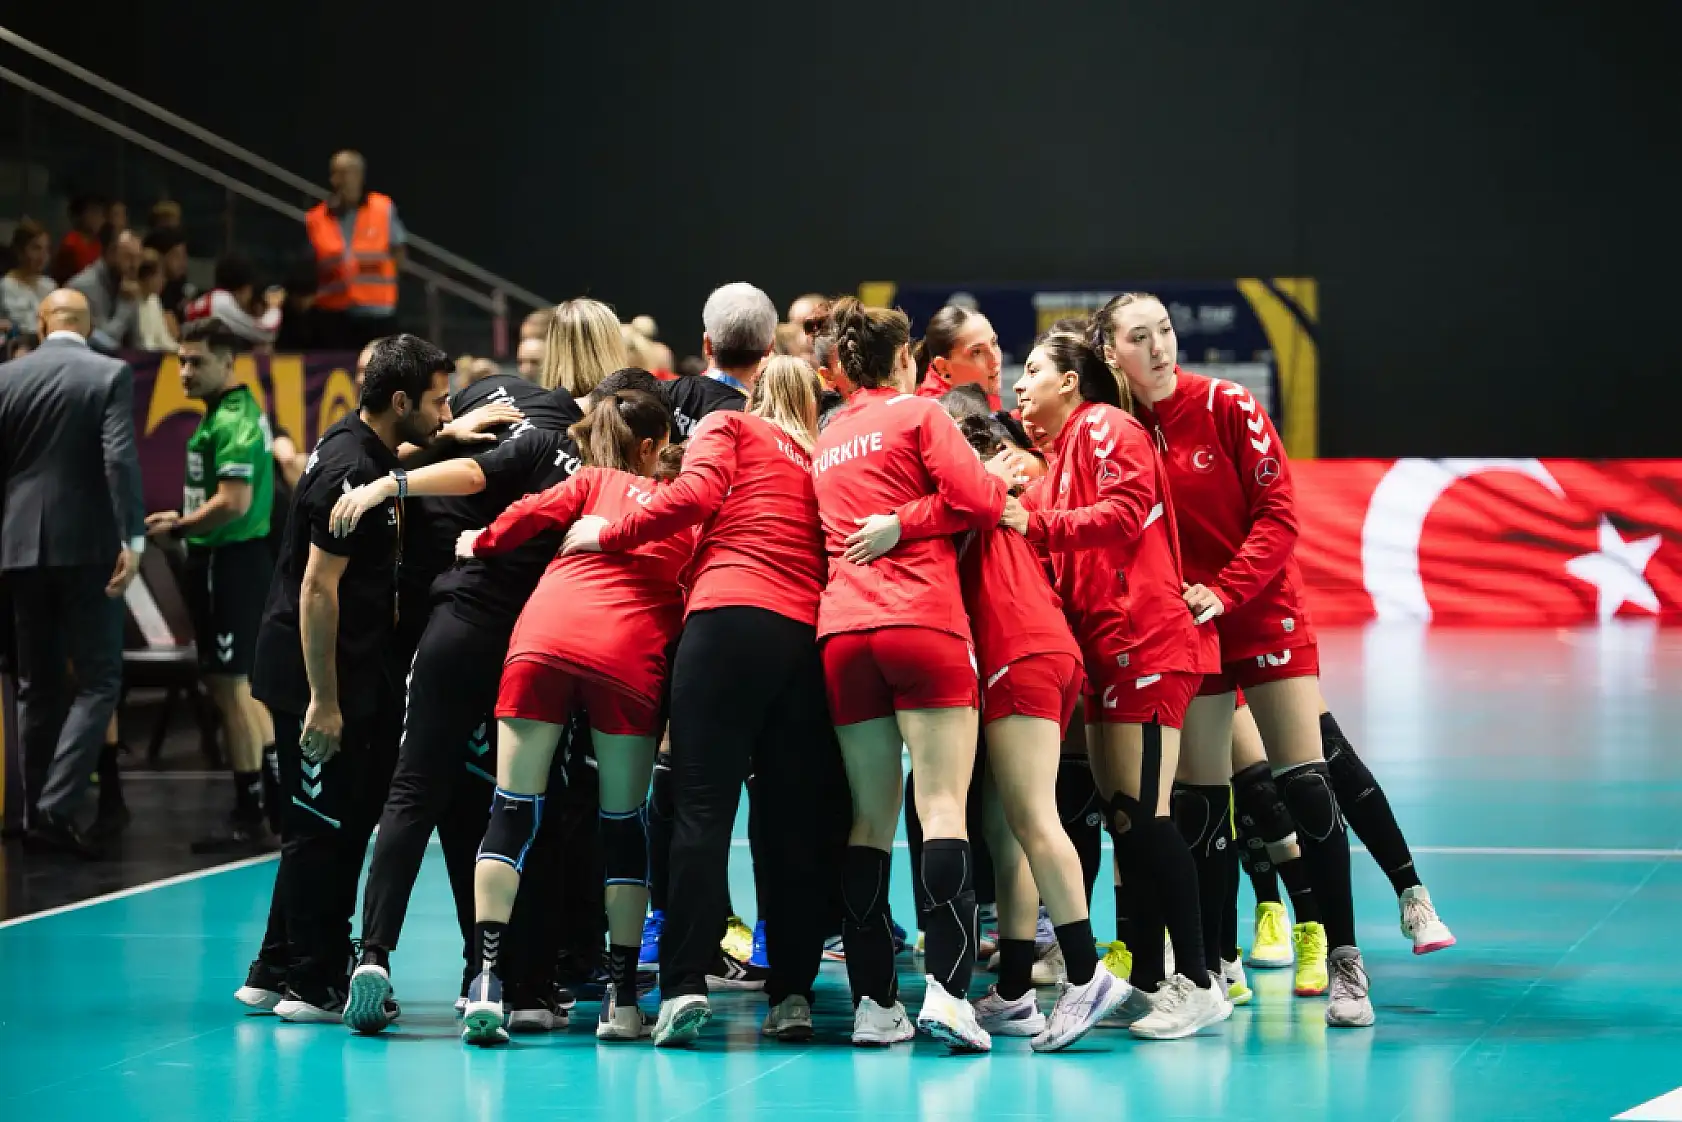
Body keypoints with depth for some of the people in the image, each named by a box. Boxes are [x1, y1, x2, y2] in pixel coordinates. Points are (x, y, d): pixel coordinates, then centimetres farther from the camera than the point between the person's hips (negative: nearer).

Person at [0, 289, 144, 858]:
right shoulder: (112, 375, -4)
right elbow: (120, 458, -16)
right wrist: (132, 538, -19)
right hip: (87, 545, -4)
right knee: (98, 680, 0)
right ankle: (57, 805, -15)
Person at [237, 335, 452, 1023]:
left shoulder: (372, 453, 9)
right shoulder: (349, 471, -20)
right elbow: (318, 589, -23)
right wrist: (323, 701, -24)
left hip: (354, 672, 10)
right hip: (317, 677, -10)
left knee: (343, 821, 14)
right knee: (325, 826, -3)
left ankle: (275, 976, 21)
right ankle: (313, 985, 5)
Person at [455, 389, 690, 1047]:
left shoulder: (592, 483, 20)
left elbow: (535, 513, 4)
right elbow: (688, 601, 17)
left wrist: (481, 543, 17)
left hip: (544, 637, 0)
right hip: (630, 652, 0)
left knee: (513, 811, 2)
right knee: (624, 822, 10)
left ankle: (488, 978, -9)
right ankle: (623, 997, 8)